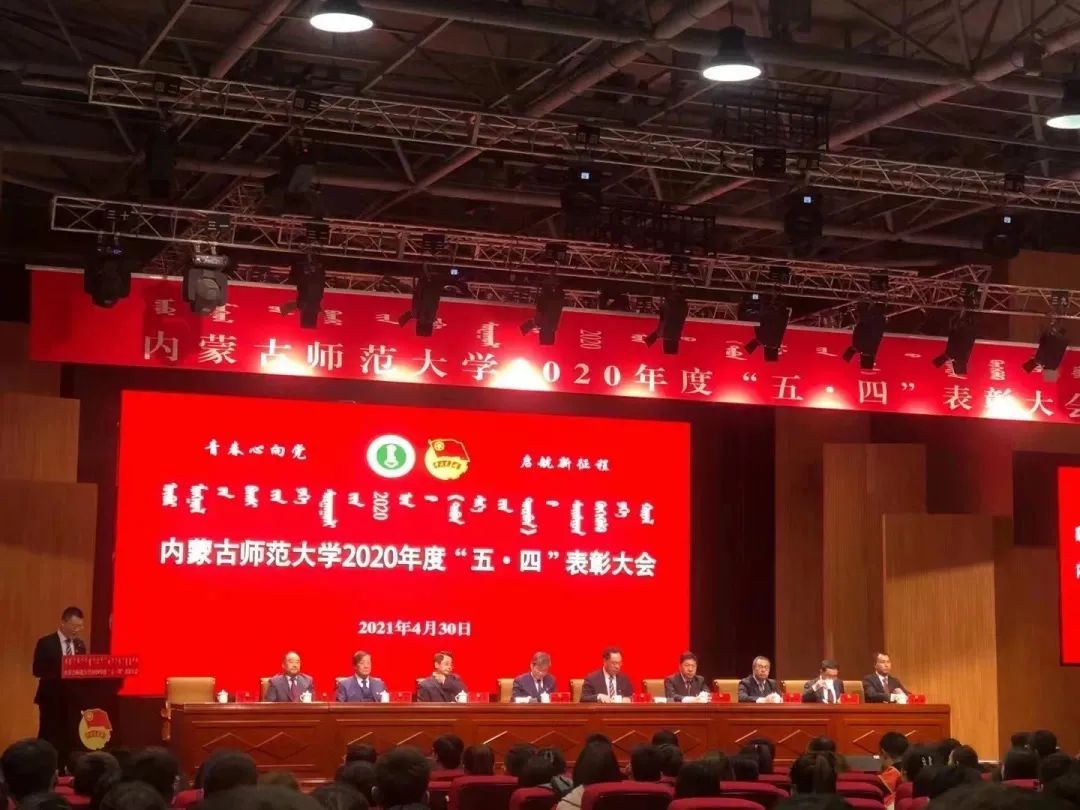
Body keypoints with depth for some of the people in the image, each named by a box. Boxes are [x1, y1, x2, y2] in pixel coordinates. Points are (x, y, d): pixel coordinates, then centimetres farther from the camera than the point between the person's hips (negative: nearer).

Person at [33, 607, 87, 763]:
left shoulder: (80, 645, 10)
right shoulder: (46, 643, -6)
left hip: (73, 698, 4)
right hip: (52, 698, -4)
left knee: (70, 740, 3)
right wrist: (61, 669, -24)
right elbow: (38, 670, -13)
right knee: (49, 740, -3)